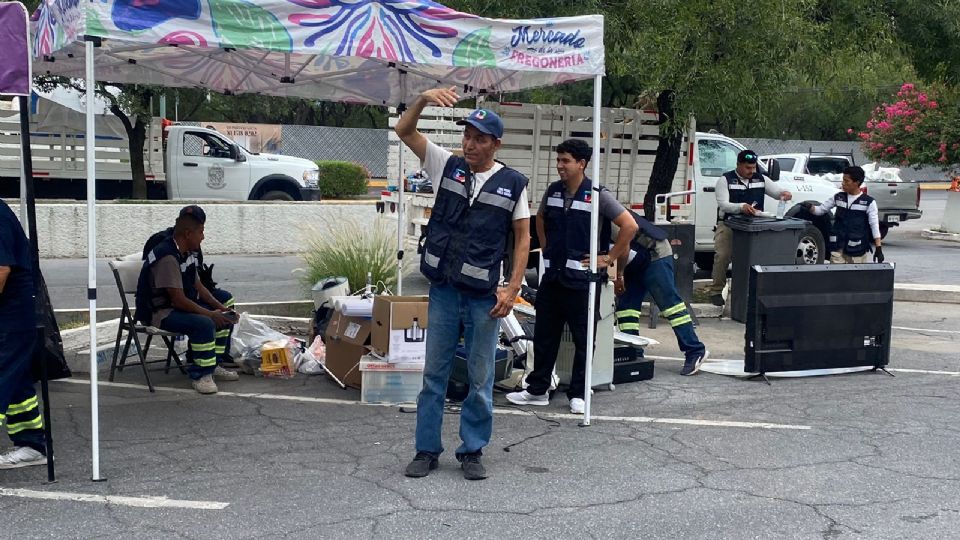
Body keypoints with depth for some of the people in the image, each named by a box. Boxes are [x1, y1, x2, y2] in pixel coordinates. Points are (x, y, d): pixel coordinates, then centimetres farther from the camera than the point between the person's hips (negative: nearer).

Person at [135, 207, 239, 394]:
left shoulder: (187, 253, 6)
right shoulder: (167, 257, -26)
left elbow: (197, 286, 13)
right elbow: (179, 300, -28)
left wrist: (219, 307, 1)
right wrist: (210, 314, -21)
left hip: (179, 306, 11)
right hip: (158, 313, -10)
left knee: (224, 317, 6)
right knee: (204, 323, -32)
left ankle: (214, 365, 13)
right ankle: (201, 376, -21)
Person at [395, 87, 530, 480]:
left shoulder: (513, 183, -1)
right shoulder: (446, 166, 3)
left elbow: (523, 237, 3)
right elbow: (404, 131, -2)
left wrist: (512, 288, -5)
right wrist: (424, 99, -20)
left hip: (484, 296, -1)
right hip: (443, 290, 2)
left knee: (480, 379, 7)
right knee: (434, 373, 9)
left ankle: (472, 452, 19)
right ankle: (427, 450, 19)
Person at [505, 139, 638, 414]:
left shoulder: (598, 195, -10)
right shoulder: (553, 190, 6)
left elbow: (630, 226, -11)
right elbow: (541, 218, 25)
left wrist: (607, 259, -9)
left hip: (581, 278, -5)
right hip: (552, 275, 5)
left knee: (583, 340, 5)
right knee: (544, 335, 11)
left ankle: (578, 394, 15)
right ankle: (537, 390, 21)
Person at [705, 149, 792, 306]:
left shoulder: (761, 179, 12)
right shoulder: (725, 180, -2)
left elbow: (778, 192, 13)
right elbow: (723, 204, -14)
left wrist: (784, 193, -13)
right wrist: (742, 207, -33)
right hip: (728, 225, -3)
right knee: (722, 256, -16)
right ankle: (716, 291, -2)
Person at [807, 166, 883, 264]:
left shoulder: (869, 202, -4)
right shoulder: (838, 197, 7)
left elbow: (875, 226, -6)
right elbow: (821, 209, 14)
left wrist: (878, 248, -11)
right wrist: (810, 208, -9)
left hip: (857, 251, -3)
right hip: (838, 247, 3)